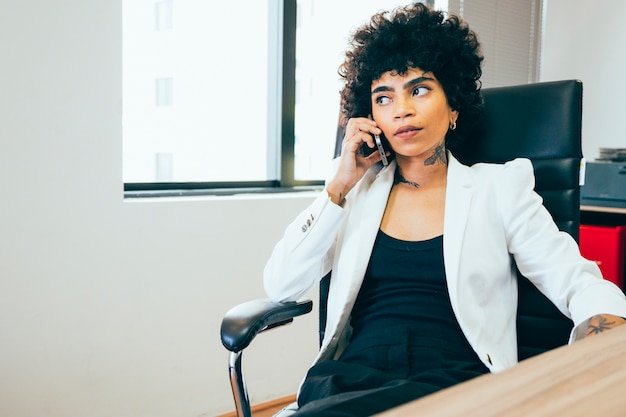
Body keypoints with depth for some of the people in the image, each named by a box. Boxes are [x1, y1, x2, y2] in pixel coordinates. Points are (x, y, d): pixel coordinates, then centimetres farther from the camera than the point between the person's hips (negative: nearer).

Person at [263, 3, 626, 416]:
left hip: (454, 379, -3)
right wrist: (339, 186, 0)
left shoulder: (499, 187, 7)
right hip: (351, 375, 4)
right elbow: (280, 285, 5)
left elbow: (579, 284, 2)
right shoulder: (357, 188, 13)